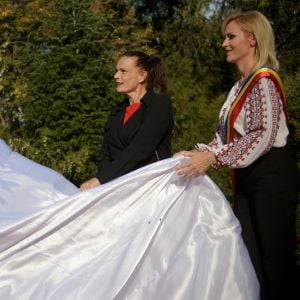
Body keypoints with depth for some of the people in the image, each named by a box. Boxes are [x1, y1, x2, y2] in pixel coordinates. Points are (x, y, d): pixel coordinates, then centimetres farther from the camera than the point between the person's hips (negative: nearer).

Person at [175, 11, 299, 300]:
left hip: (272, 177, -9)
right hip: (248, 178, 9)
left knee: (275, 256, -2)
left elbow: (264, 136, -23)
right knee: (246, 253, 11)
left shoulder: (264, 80, -13)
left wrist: (213, 157, -28)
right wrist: (200, 153, 0)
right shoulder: (240, 85, 14)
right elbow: (228, 136, 14)